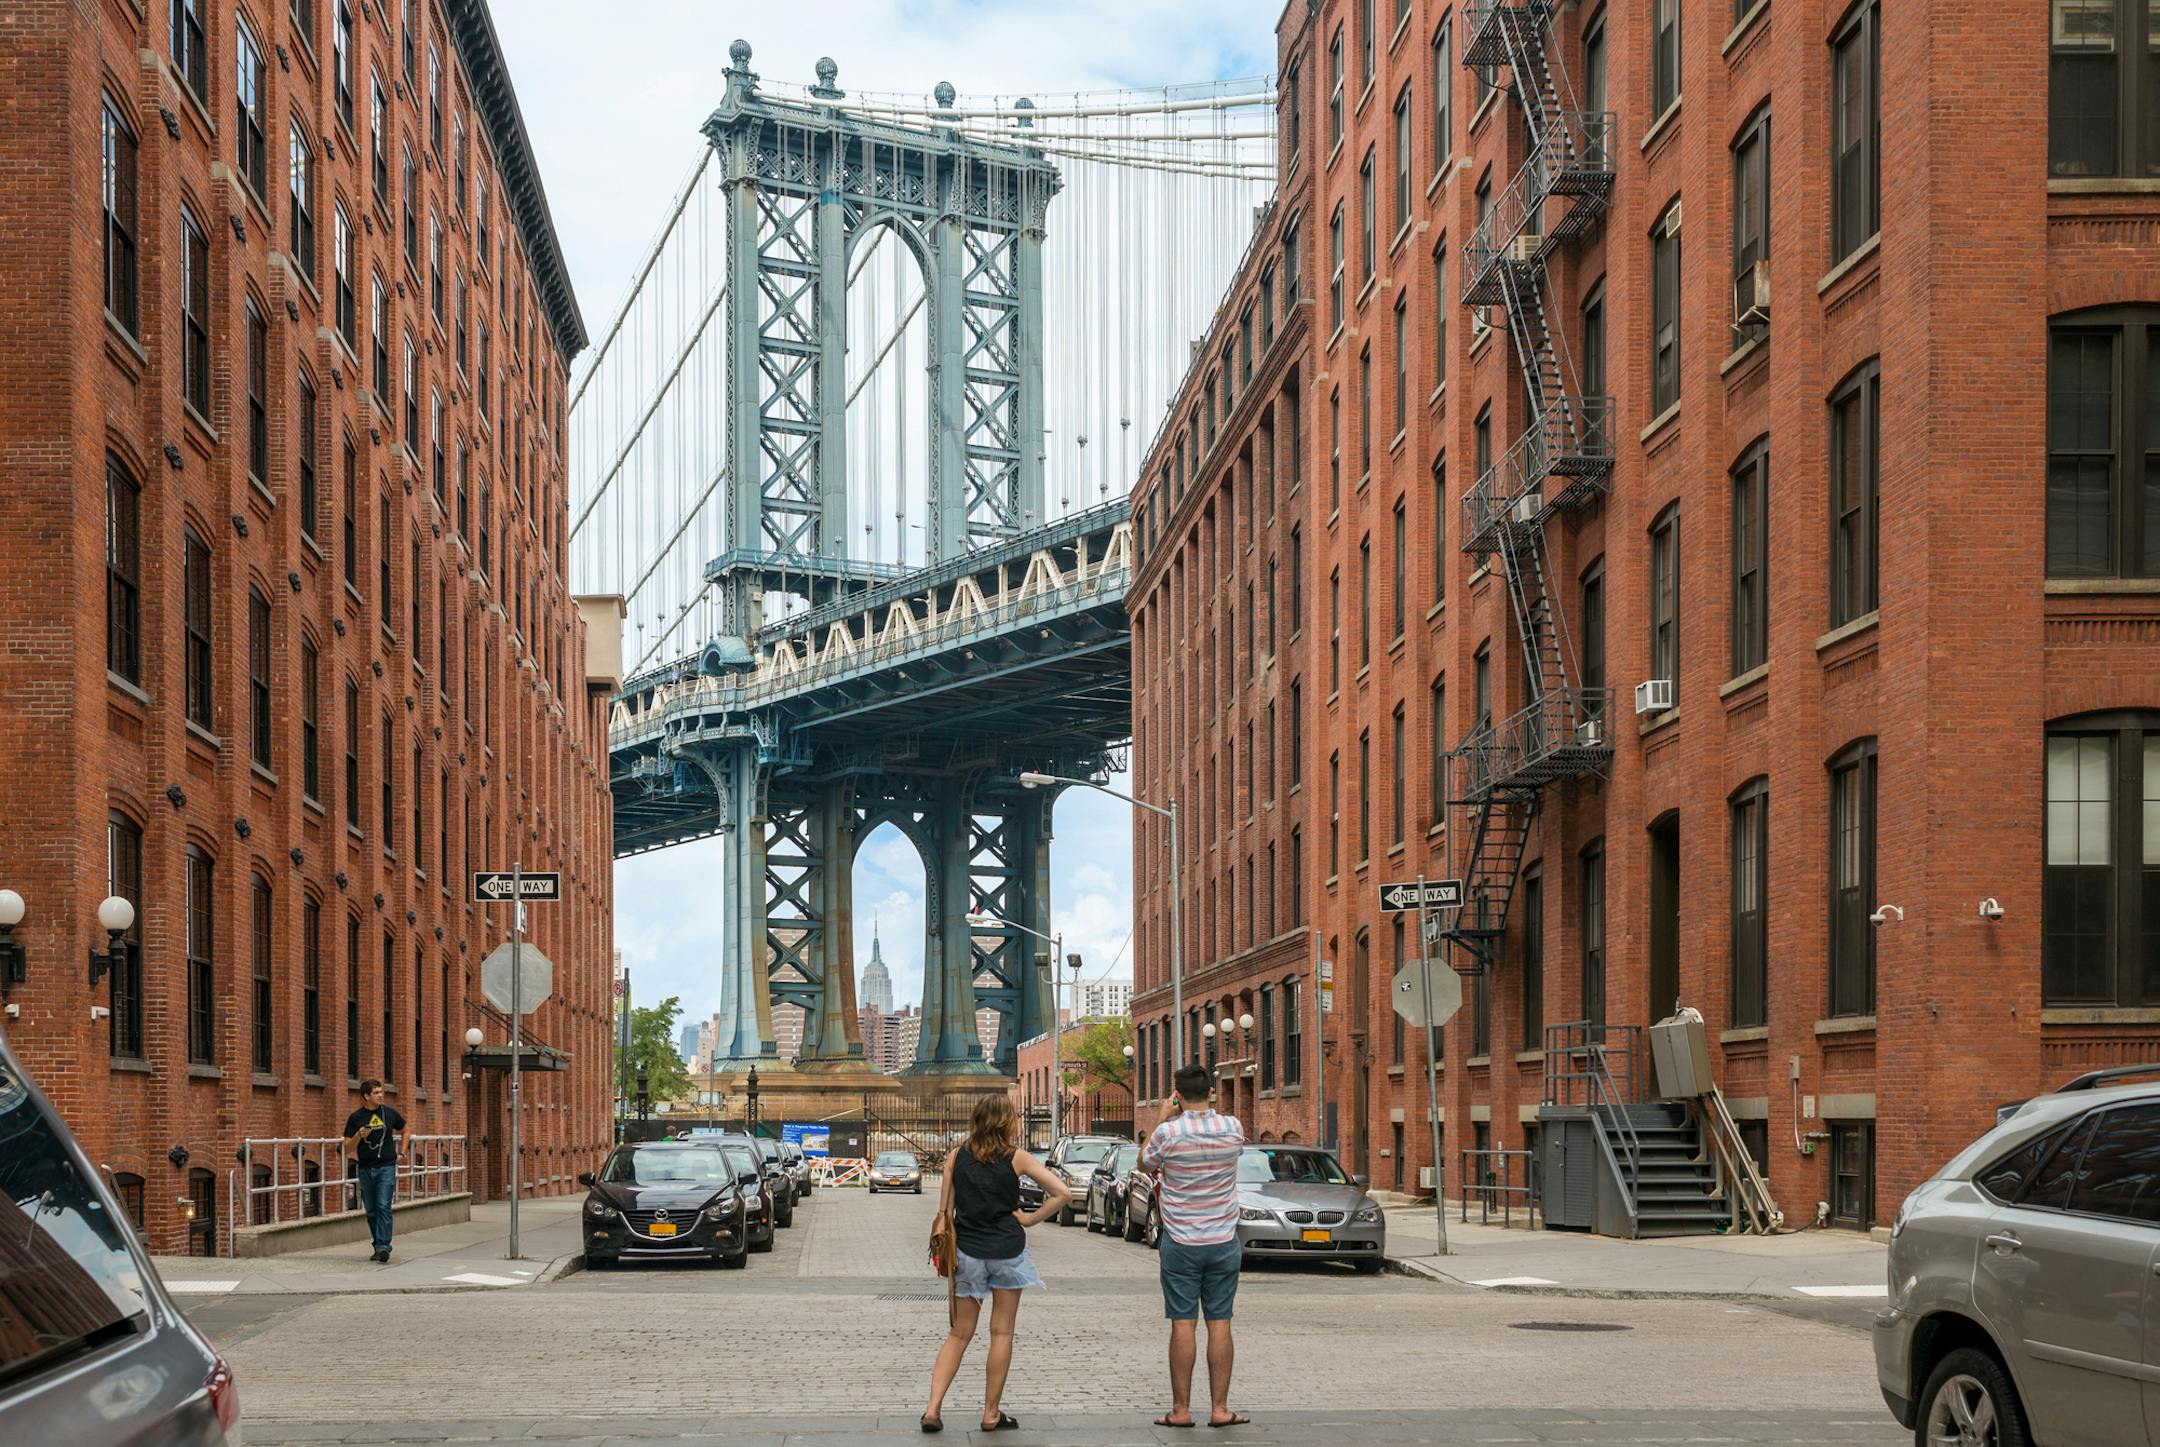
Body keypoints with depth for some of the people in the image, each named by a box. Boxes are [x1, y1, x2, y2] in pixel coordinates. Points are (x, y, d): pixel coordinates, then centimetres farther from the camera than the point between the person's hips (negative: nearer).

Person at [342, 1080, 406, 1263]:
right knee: (371, 1211, 7)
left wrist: (401, 1153, 14)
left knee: (383, 1207, -13)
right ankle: (378, 1246, 19)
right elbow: (348, 1147, 1)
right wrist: (358, 1136, -17)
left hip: (386, 1167, -1)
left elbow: (404, 1131, 24)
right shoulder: (355, 1118, 2)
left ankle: (383, 1246, -17)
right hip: (366, 1170, 1)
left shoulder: (390, 1113, 5)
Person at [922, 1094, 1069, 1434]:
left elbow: (945, 1213, 2)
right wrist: (1029, 1219, 0)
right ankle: (991, 1414, 11)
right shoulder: (1016, 1158, -5)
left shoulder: (956, 1157, 1)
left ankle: (933, 1409, -2)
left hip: (967, 1252, 2)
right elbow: (1063, 1194, -9)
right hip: (1007, 1250, -2)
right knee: (1002, 1332, 9)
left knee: (959, 1334, 11)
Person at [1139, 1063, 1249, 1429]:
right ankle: (1219, 1408, 6)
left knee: (1183, 1324, 1)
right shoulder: (1233, 1128, -5)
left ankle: (1181, 1409, 4)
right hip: (1223, 1241, 2)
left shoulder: (1169, 1133, -14)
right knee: (1220, 1323, 5)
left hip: (1180, 1243, -2)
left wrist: (1163, 1119, 10)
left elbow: (1144, 1164, 6)